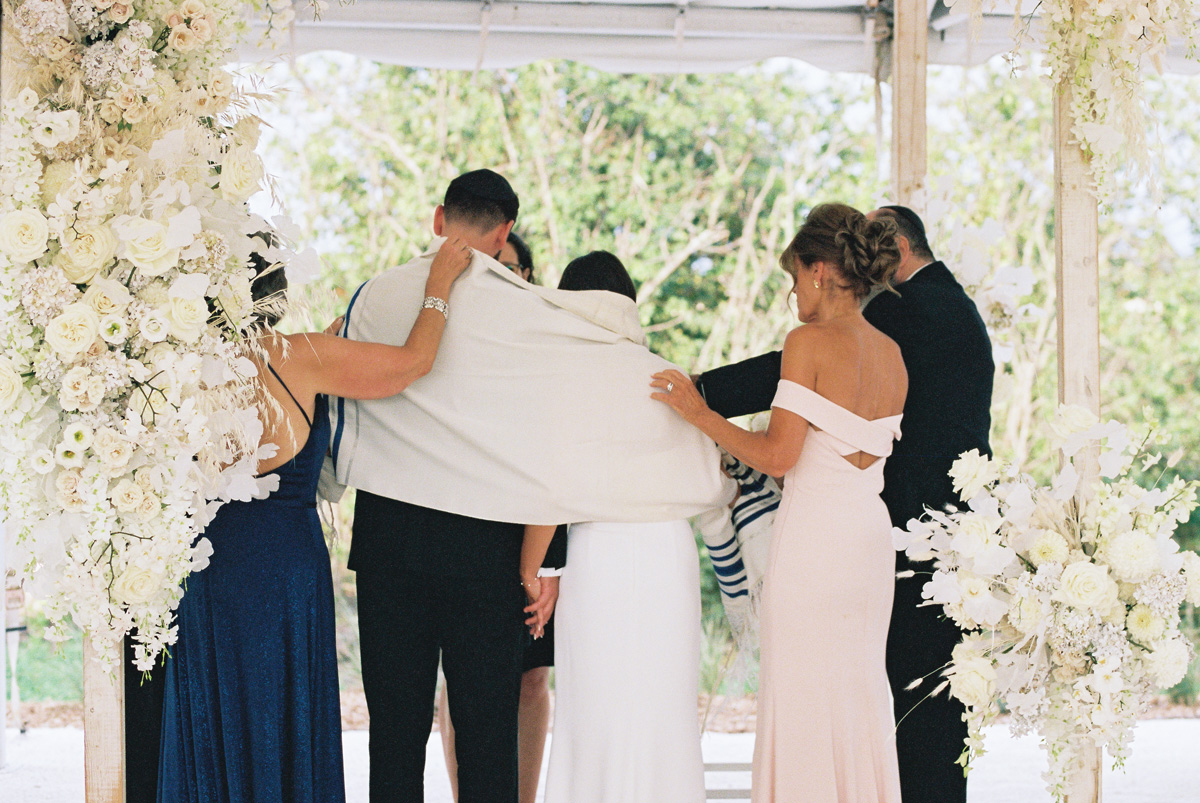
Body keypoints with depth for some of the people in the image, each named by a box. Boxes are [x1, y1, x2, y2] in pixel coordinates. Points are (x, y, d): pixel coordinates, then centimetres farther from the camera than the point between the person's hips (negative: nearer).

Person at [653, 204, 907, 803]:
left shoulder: (810, 341, -10)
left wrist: (700, 415, -6)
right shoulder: (891, 354, 11)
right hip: (871, 535, 7)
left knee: (803, 700, -2)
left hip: (814, 538, -7)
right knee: (860, 692, 12)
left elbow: (778, 456, -15)